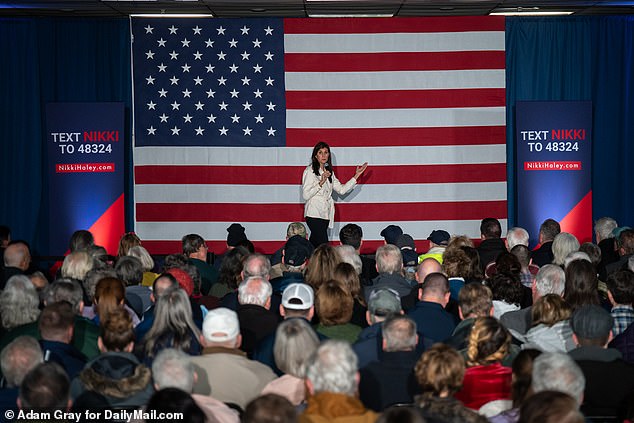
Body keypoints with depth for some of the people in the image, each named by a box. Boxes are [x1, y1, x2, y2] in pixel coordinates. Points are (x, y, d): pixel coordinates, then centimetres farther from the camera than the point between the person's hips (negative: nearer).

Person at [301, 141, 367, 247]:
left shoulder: (329, 172, 18)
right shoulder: (309, 171, -4)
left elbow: (341, 190, 15)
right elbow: (305, 195, -11)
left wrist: (356, 176, 11)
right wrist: (321, 182, -18)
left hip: (325, 215, 7)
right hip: (314, 214, -7)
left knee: (314, 246, 5)